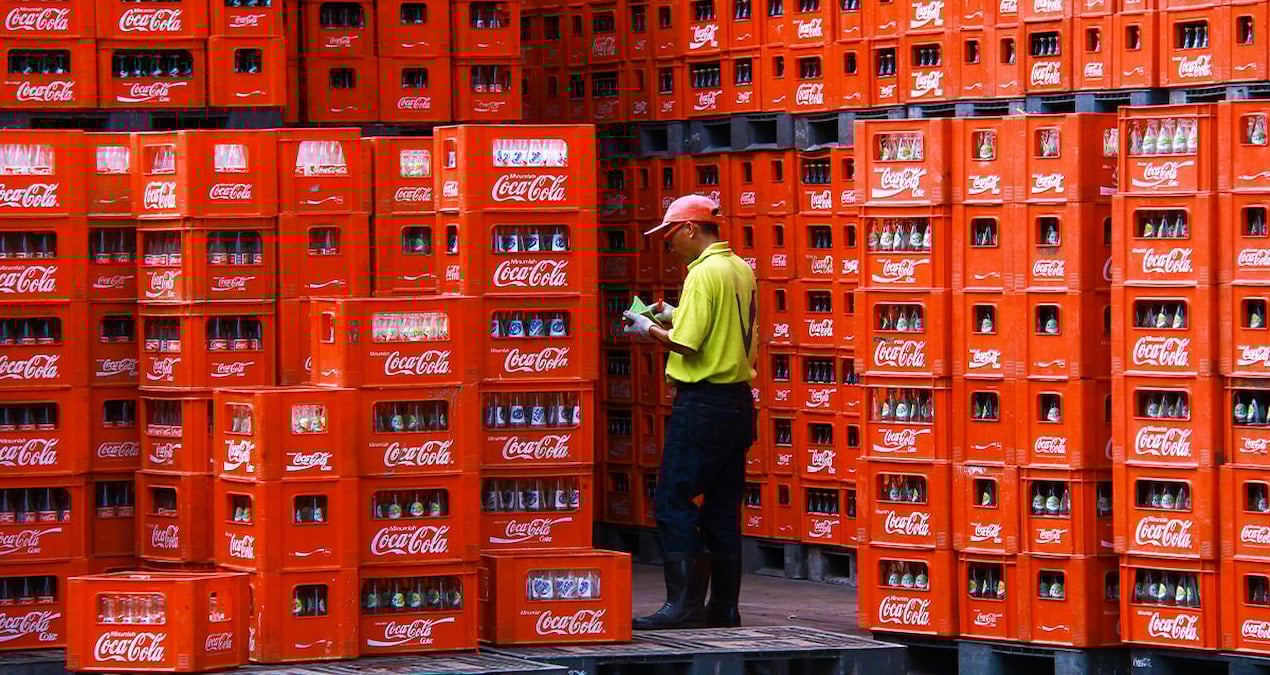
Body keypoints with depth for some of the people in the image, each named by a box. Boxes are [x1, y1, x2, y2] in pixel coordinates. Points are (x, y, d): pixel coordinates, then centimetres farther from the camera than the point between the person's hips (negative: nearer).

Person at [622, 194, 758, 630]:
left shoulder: (704, 273, -14)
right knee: (722, 509, 11)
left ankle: (685, 605, -10)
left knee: (674, 503, -6)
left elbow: (687, 343, -18)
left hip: (703, 402, -9)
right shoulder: (742, 270, 14)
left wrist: (649, 330, -1)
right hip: (738, 399, 9)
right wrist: (674, 316, 20)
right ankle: (724, 608, 12)